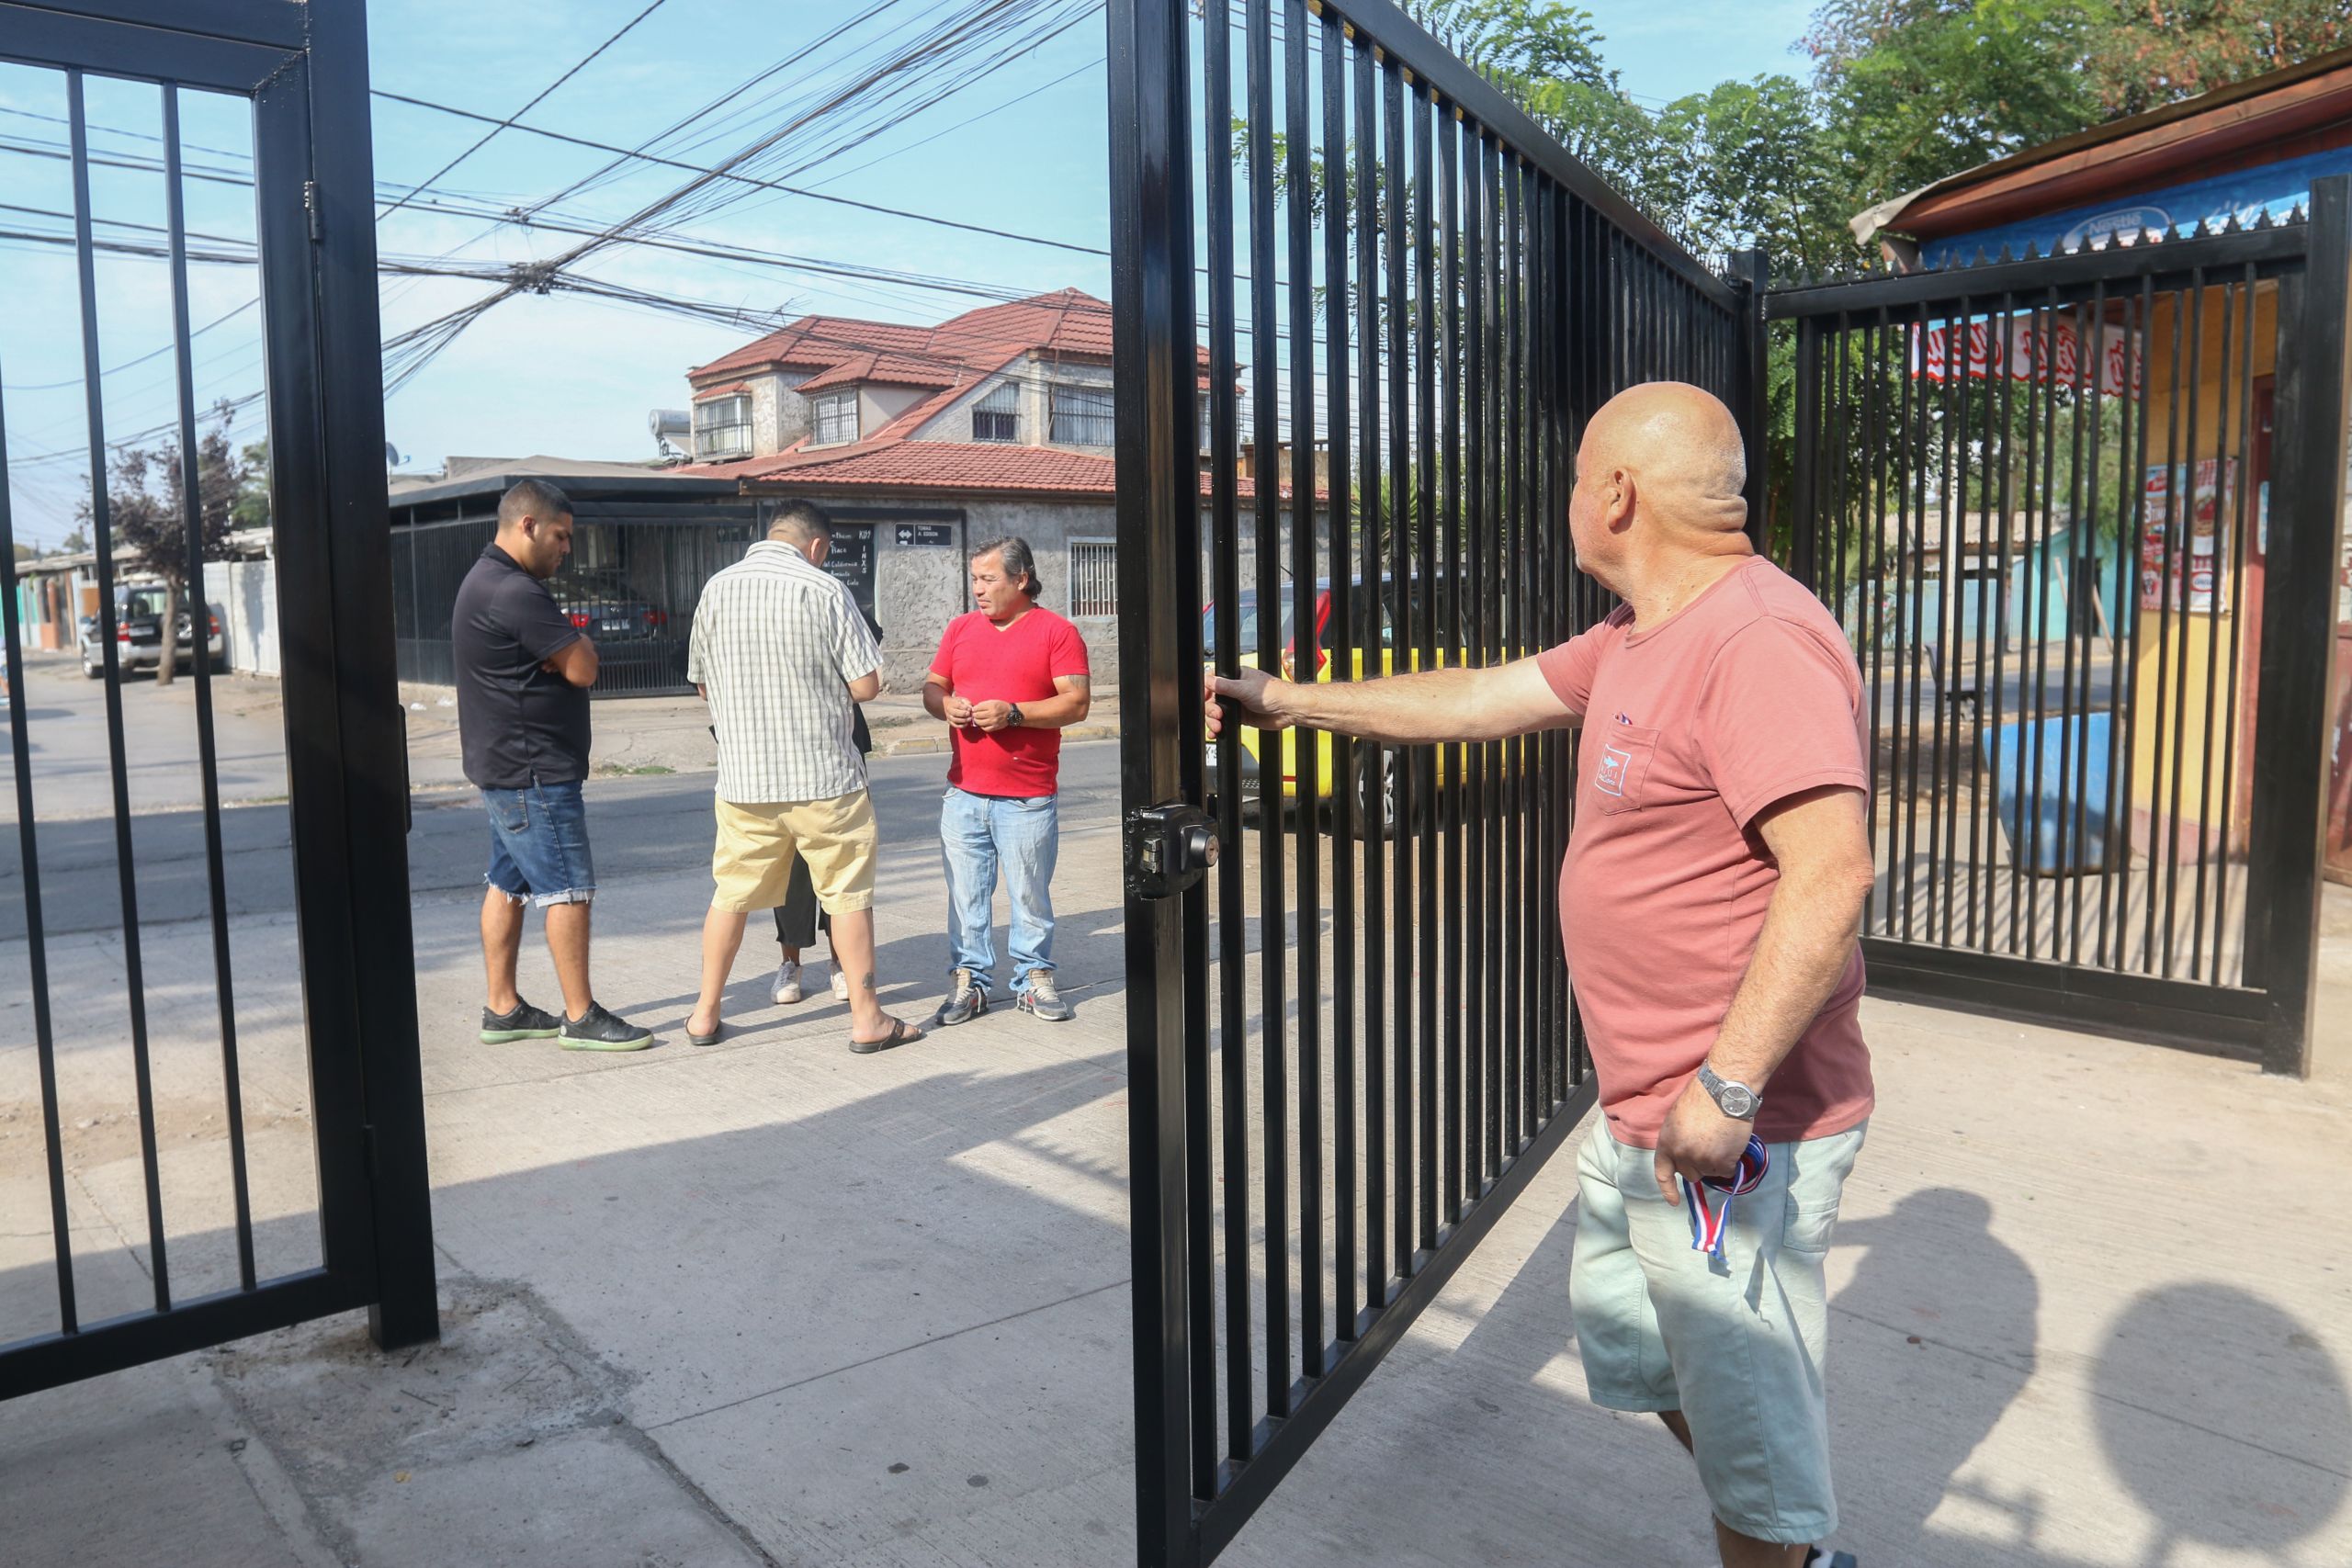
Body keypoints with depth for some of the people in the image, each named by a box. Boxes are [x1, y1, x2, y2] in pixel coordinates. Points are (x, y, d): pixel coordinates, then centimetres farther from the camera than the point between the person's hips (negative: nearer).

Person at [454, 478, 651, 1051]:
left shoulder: (484, 582, 17)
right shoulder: (515, 592, -19)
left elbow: (565, 658, 16)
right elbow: (583, 669, -18)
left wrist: (564, 647, -5)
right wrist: (574, 642, 1)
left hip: (502, 766, 11)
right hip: (534, 772, -11)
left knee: (507, 884, 13)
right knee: (568, 889, -6)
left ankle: (502, 1009, 20)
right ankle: (580, 1018, 0)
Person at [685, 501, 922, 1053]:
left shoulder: (716, 589, 3)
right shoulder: (824, 590, -9)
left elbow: (702, 684, 12)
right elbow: (867, 685, -10)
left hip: (744, 775, 4)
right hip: (824, 776, -4)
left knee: (731, 893, 15)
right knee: (848, 894, 7)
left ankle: (705, 1015, 23)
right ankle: (866, 1017, 12)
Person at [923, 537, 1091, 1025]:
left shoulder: (1057, 632, -1)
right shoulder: (960, 628, 14)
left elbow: (1077, 702, -8)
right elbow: (932, 687, 19)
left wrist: (1013, 713, -18)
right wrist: (946, 704, -5)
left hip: (1028, 797, -4)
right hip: (964, 793, 4)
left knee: (1031, 895, 3)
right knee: (966, 893, 5)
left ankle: (1034, 978, 17)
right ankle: (968, 980, 15)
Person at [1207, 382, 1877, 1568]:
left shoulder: (1758, 642, -23)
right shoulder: (1632, 642, 9)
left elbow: (1831, 871, -29)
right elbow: (1479, 699, 16)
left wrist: (1727, 1088, -29)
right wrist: (1286, 701, 18)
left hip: (1738, 1129, -11)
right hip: (1643, 1113, 11)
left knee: (1746, 1395, 6)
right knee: (1626, 1338, 24)